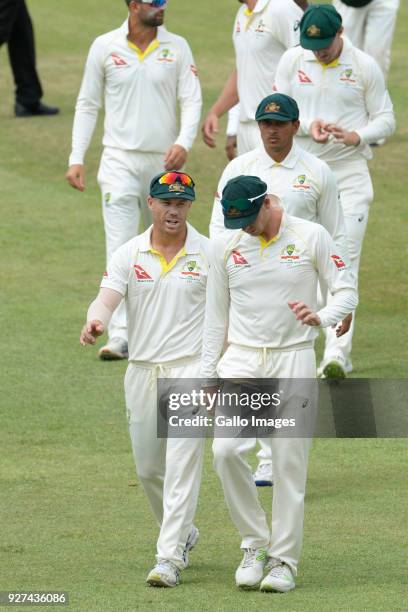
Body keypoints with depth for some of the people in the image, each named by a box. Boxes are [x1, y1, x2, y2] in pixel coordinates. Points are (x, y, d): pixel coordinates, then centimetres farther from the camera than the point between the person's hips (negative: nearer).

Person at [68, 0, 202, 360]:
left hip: (164, 162, 2)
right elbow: (88, 105, 6)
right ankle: (120, 335, -16)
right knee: (120, 250, -11)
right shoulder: (105, 47, 1)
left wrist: (184, 142, -19)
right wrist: (77, 158, 0)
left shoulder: (177, 47, 3)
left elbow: (192, 100, -1)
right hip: (120, 160, -2)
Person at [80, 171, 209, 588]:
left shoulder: (209, 254, -2)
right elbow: (107, 299, -11)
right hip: (142, 369, 4)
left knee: (182, 464, -13)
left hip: (190, 367, -4)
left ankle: (169, 558, -16)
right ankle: (182, 534, 36)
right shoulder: (129, 254, 3)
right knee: (148, 467, 12)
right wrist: (96, 321, -34)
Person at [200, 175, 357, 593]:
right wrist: (208, 376, 8)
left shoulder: (311, 237, -3)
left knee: (289, 461, -3)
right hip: (241, 361, 2)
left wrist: (320, 318, -22)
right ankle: (254, 543, 0)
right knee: (226, 449, -16)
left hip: (293, 359, -2)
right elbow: (216, 318, 12)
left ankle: (284, 560, 6)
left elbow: (347, 292, -1)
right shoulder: (226, 248, 5)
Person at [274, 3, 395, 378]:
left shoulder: (365, 66, -2)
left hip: (349, 174, -3)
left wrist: (357, 136, -16)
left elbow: (386, 119, 4)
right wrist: (308, 126, -14)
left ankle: (336, 354, -19)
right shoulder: (292, 61, 3)